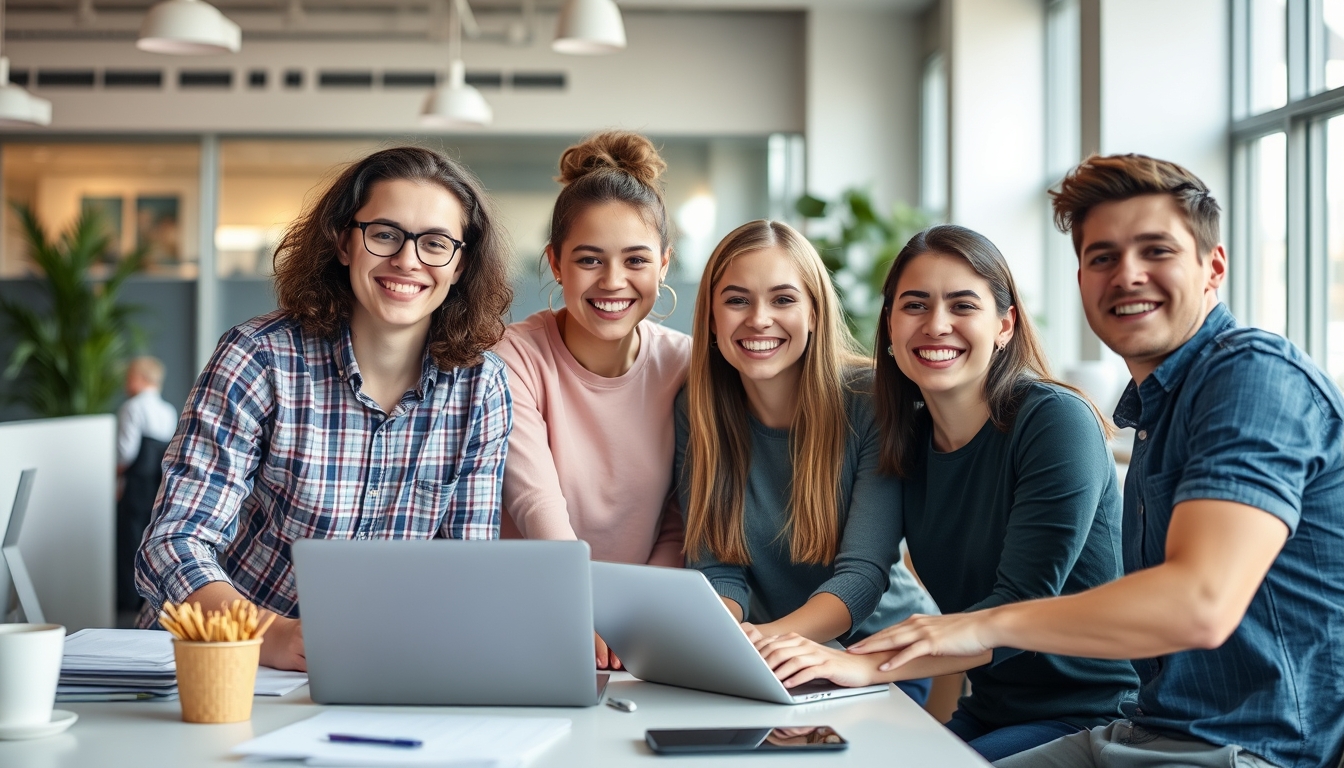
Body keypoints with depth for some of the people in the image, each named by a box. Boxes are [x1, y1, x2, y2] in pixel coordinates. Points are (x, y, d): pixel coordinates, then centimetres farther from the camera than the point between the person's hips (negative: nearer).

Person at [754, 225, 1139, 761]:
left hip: (1090, 715, -5)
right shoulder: (905, 440, 6)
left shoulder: (1056, 421, -14)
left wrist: (865, 664, -33)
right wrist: (773, 640, -19)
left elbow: (1022, 607, -22)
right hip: (989, 713, 6)